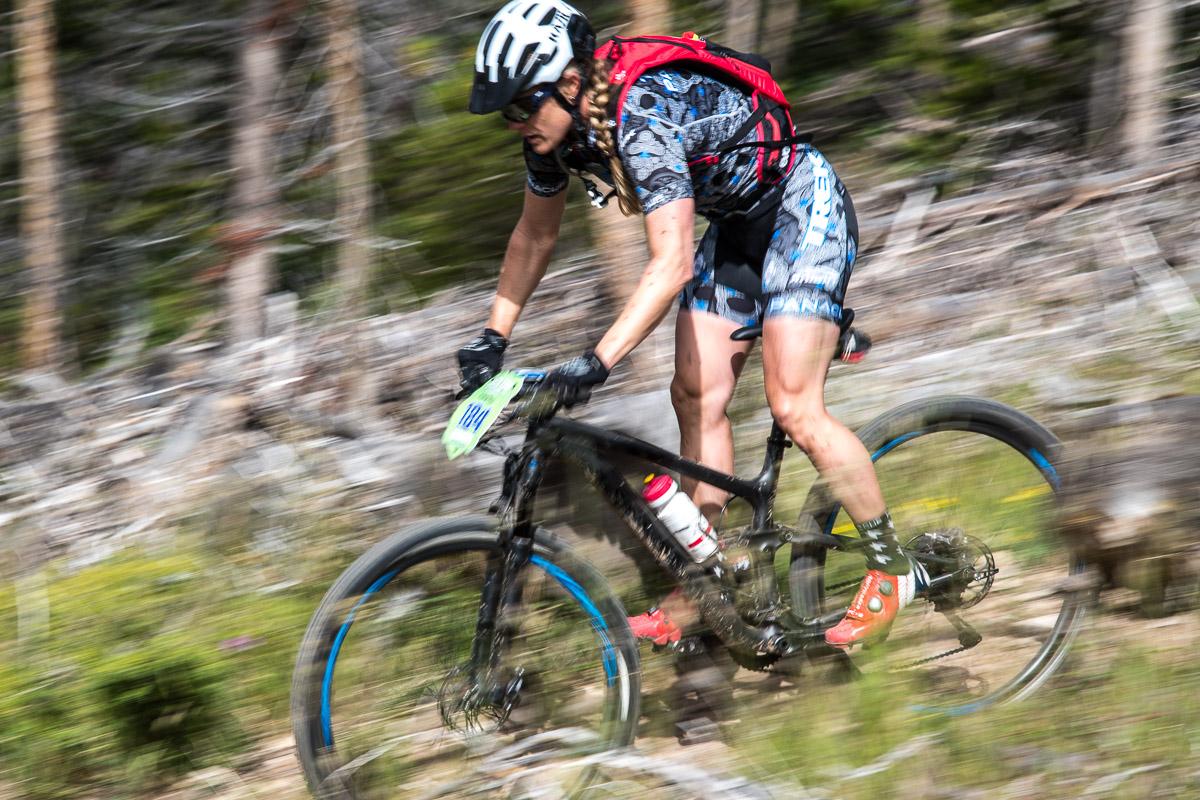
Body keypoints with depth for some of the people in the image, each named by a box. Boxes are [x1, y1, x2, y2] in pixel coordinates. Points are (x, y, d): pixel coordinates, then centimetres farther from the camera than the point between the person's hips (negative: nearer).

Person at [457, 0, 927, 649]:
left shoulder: (642, 116, -35)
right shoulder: (555, 127, -8)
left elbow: (672, 263, -41)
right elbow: (535, 236, 9)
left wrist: (598, 362, -46)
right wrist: (493, 338, 3)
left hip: (803, 208, -9)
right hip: (738, 222, 9)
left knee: (793, 409, -14)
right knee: (696, 396, 2)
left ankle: (892, 568, 0)